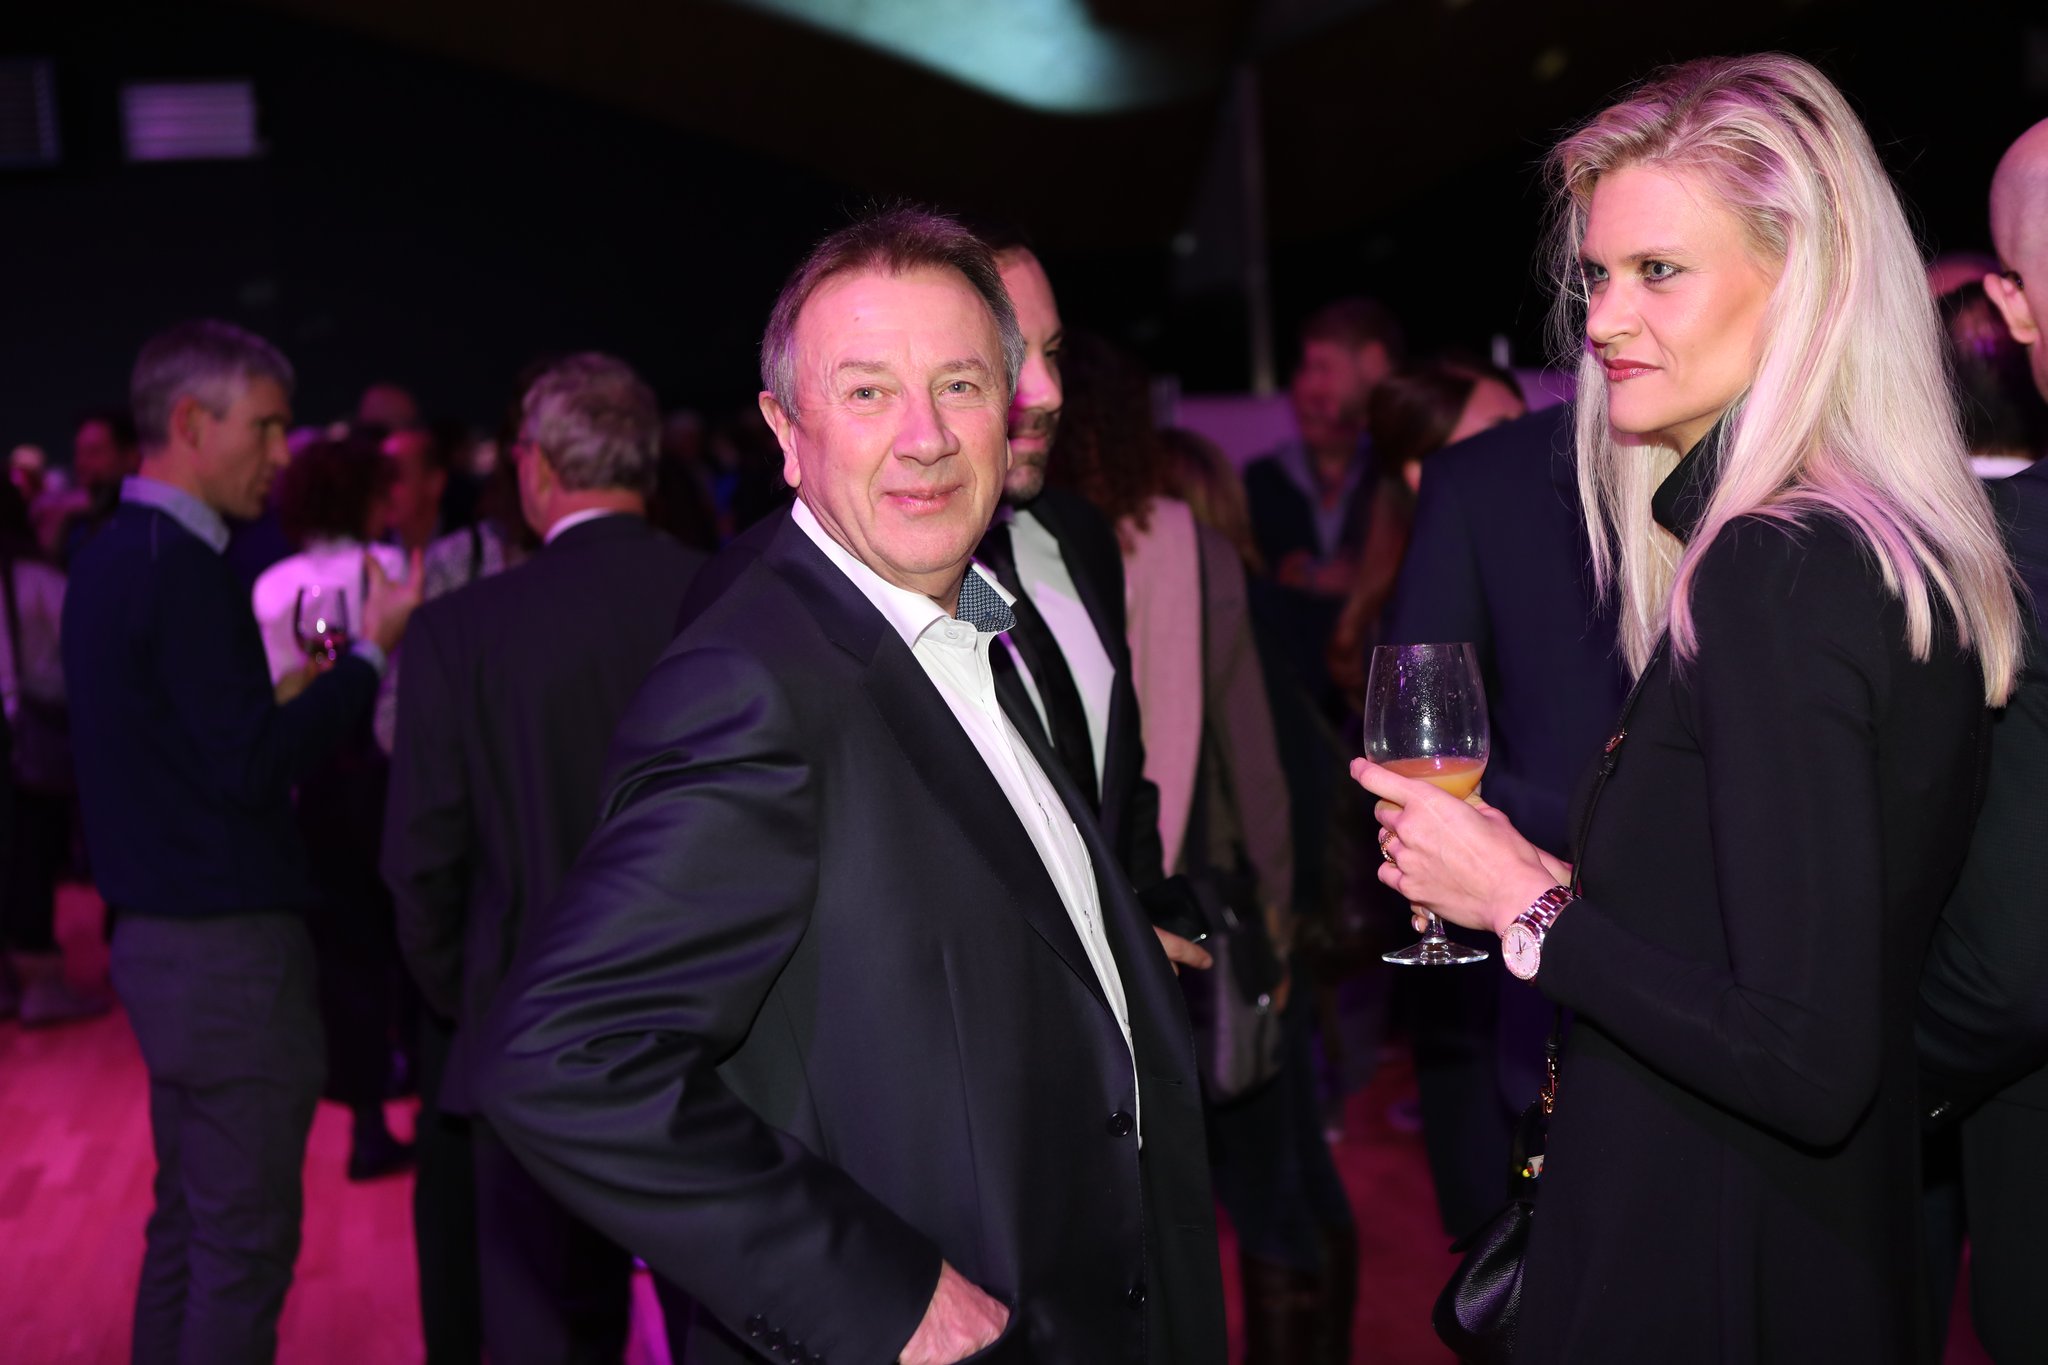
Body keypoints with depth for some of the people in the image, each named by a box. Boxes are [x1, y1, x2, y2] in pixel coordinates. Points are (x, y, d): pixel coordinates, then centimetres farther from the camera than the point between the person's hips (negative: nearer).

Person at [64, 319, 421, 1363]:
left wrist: (298, 695, 14)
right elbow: (249, 769, -22)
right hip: (227, 949, -10)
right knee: (245, 1245, -2)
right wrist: (369, 655, -15)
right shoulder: (181, 570, -18)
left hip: (158, 932, 10)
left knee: (186, 1225, 19)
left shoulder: (112, 558, 13)